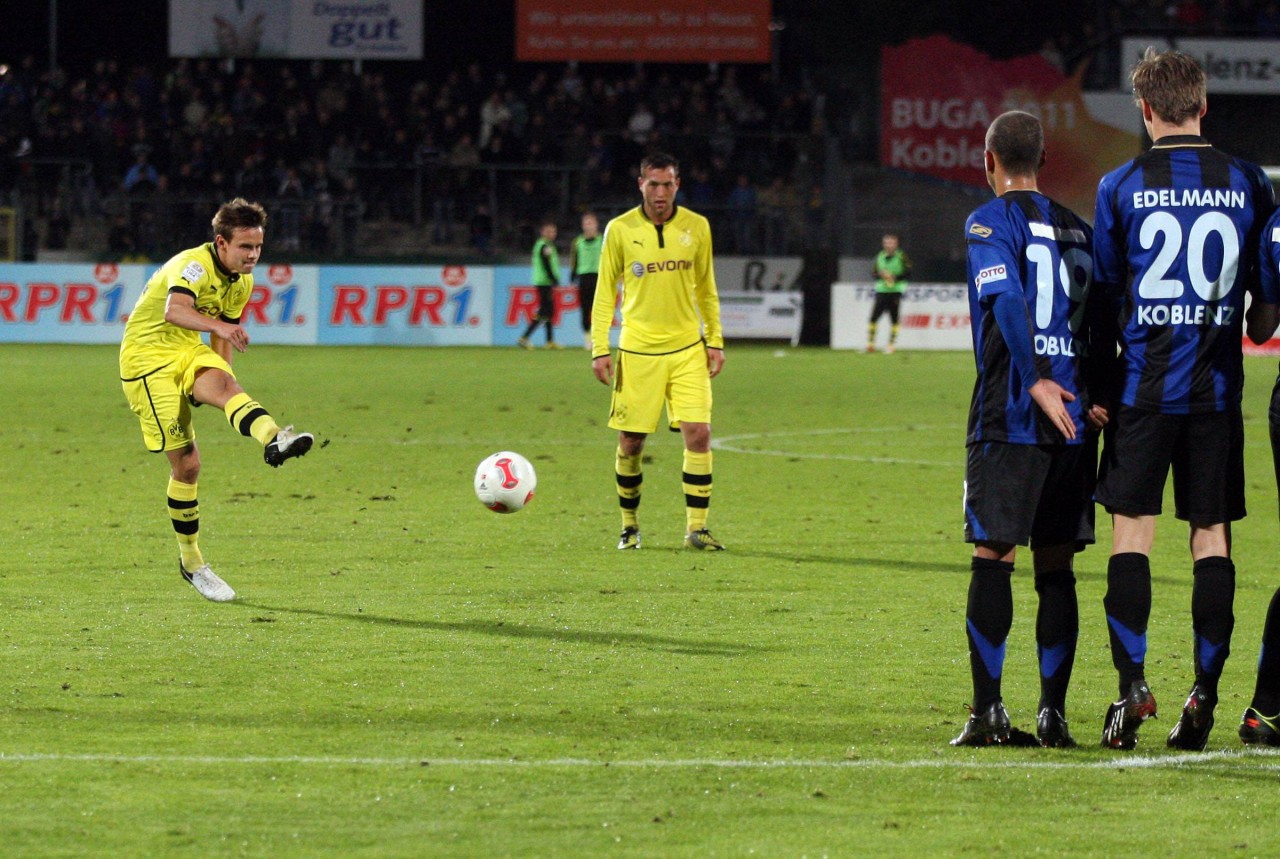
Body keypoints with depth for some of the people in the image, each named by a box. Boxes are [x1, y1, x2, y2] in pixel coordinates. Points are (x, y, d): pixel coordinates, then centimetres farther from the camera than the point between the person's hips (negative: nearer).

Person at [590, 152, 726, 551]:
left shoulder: (697, 227, 4)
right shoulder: (620, 230, -2)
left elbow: (705, 289, 13)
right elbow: (605, 291, 4)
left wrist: (714, 341, 7)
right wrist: (599, 348, -2)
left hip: (687, 349, 1)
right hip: (637, 350, -1)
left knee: (698, 432, -11)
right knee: (631, 442, 2)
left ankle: (696, 527, -5)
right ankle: (630, 524, 20)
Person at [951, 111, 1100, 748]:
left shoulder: (992, 221, -2)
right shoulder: (1077, 229, 16)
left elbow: (1007, 298, -18)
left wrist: (1036, 383, -22)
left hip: (1011, 417, -5)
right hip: (1075, 419, 5)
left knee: (993, 557, -2)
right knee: (1057, 568, 6)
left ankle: (987, 709, -8)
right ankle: (1053, 712, 3)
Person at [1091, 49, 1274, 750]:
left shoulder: (1121, 186, -1)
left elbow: (1104, 290, 4)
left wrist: (1101, 386, 12)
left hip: (1144, 383, -2)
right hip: (1218, 386, 2)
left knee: (1131, 532, 2)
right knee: (1212, 536, 5)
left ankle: (1132, 684, -9)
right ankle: (1205, 693, 2)